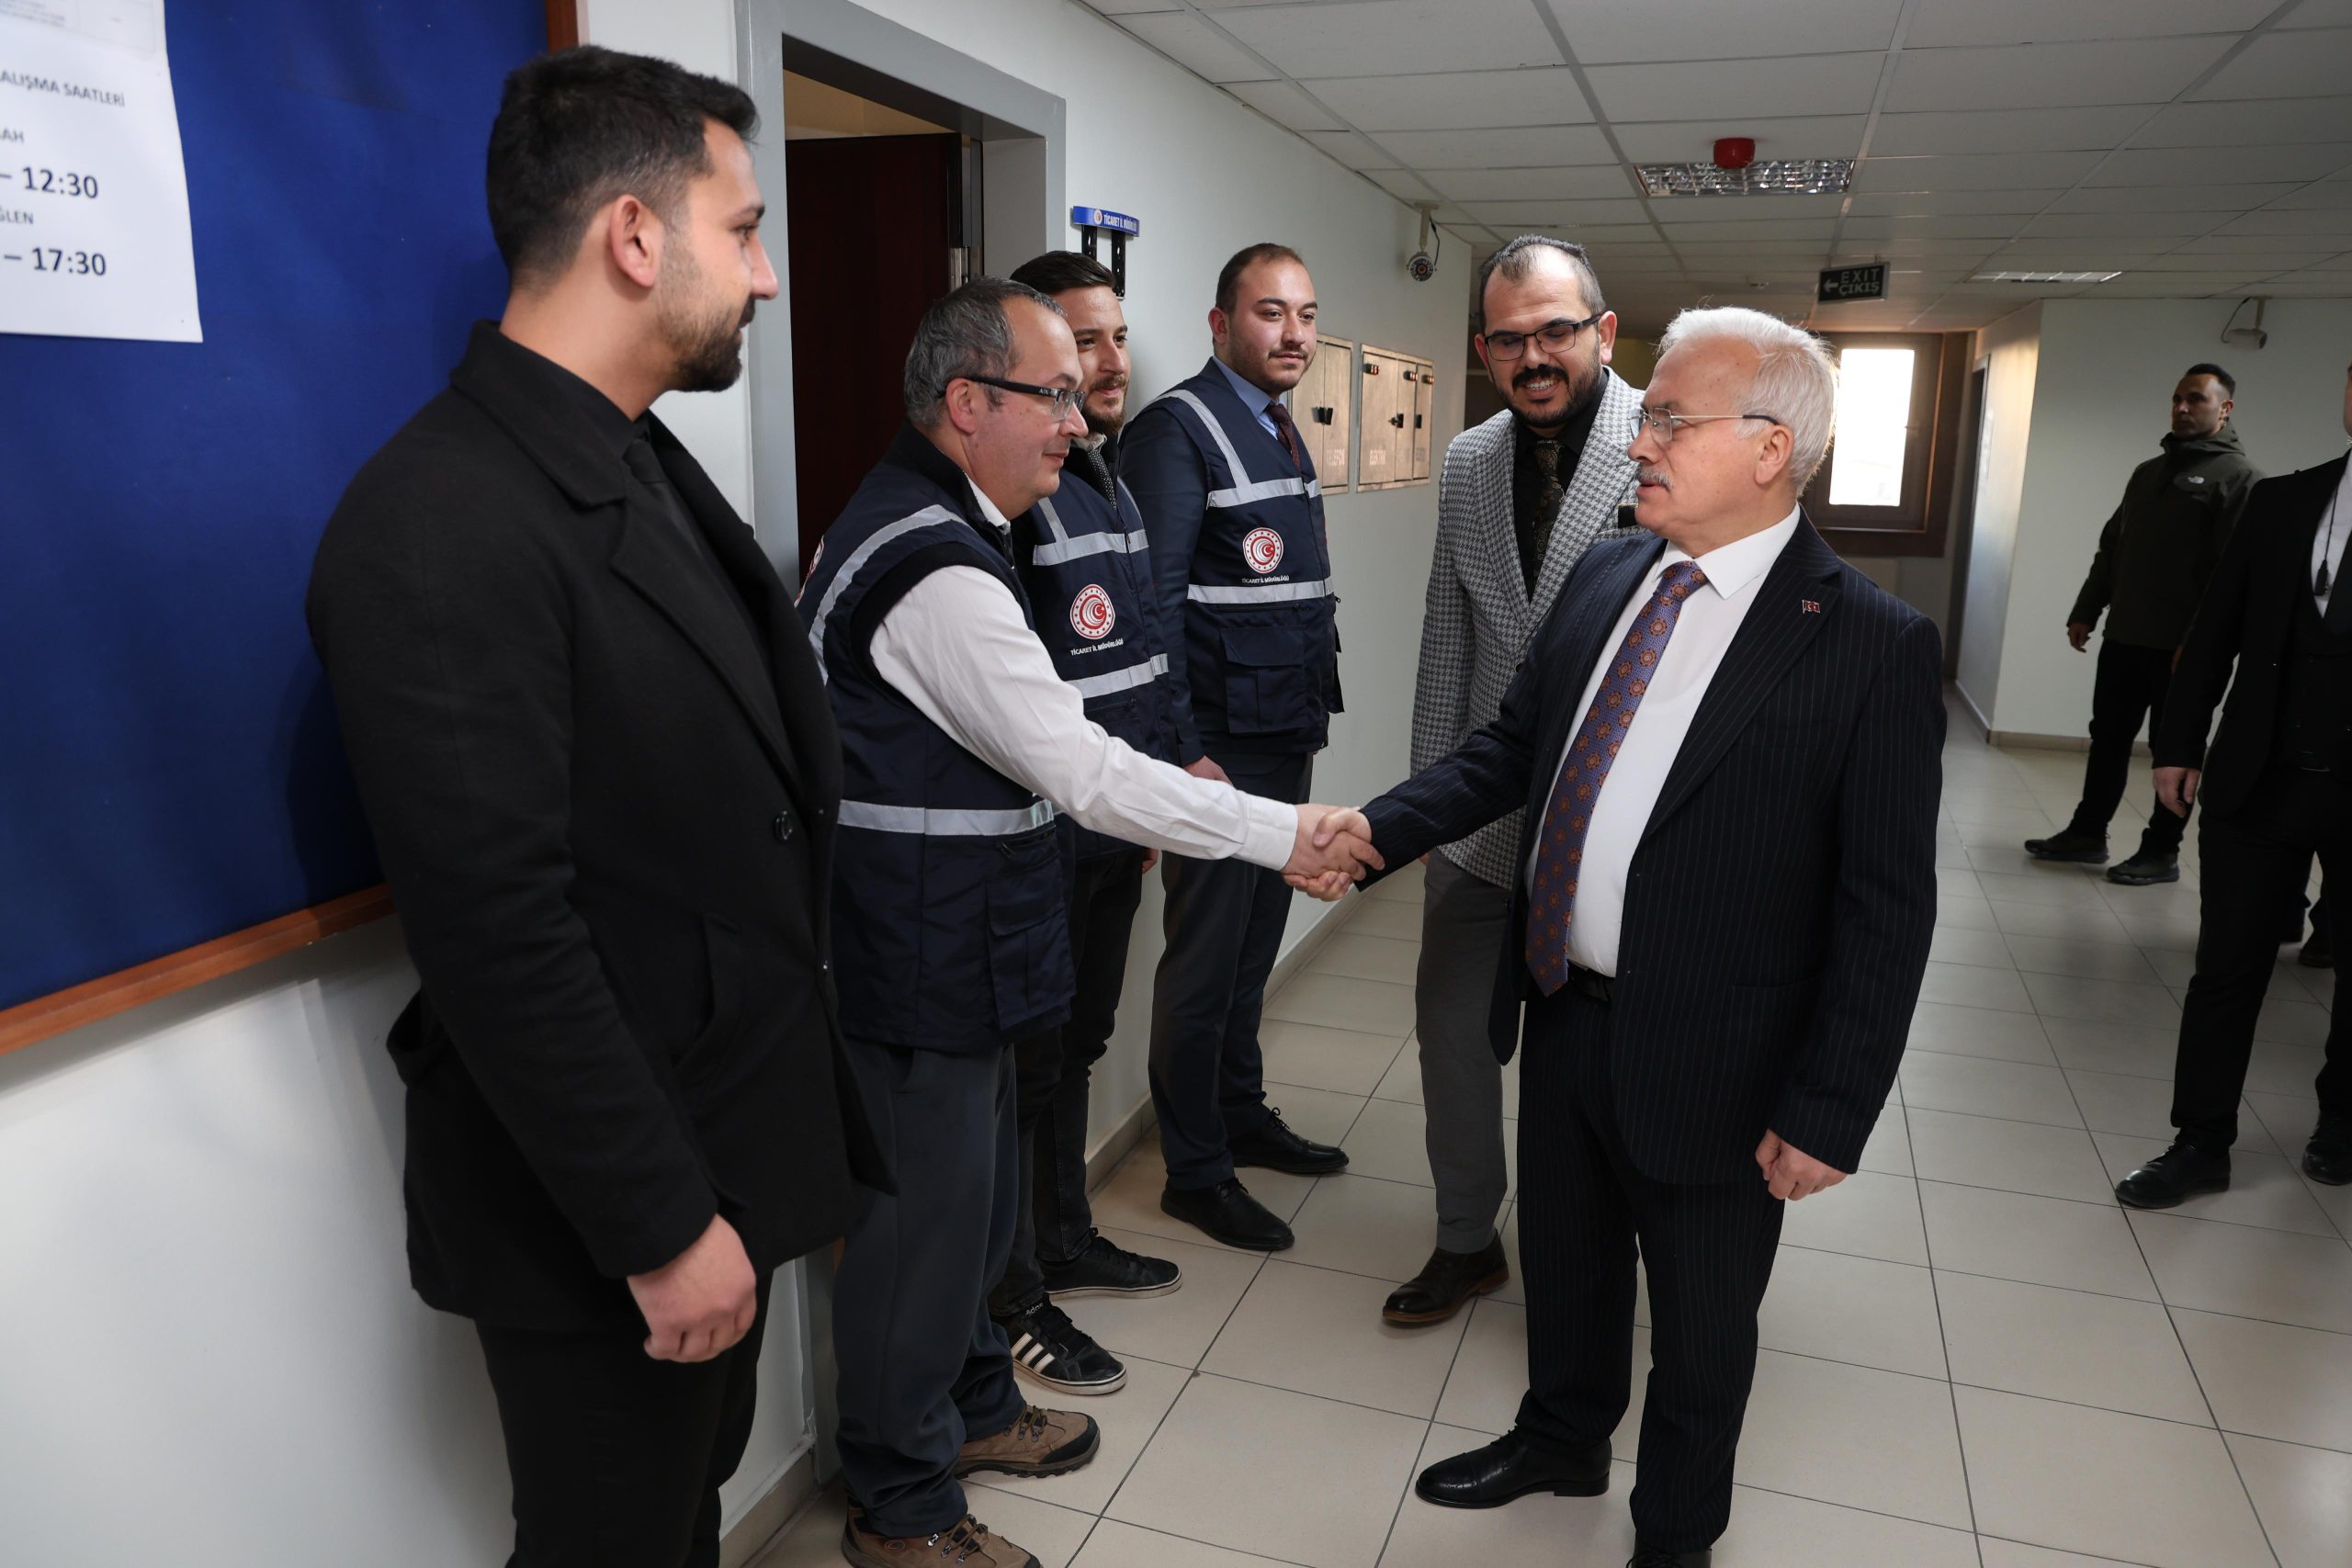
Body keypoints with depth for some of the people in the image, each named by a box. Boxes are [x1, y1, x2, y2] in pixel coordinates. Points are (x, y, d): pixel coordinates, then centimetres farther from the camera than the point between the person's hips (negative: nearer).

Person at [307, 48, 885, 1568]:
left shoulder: (648, 466, 6)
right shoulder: (437, 526, -24)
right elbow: (499, 936, -26)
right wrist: (659, 1227, -19)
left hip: (725, 1142, 8)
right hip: (606, 1208, -8)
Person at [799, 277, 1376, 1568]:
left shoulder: (908, 524, 10)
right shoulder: (938, 574, -24)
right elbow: (1086, 774, -24)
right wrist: (1283, 835, -16)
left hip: (943, 946, 10)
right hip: (922, 968, -10)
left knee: (972, 1192, 24)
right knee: (922, 1219, 6)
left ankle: (972, 1405, 45)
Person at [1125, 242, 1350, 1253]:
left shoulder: (1281, 432, 16)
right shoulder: (1178, 429, -12)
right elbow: (1155, 601, -18)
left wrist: (1310, 718, 16)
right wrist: (1184, 752, -21)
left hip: (1286, 740, 9)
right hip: (1220, 746, -8)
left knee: (1253, 945, 19)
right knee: (1206, 955, 2)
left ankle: (1239, 1112, 35)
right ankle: (1195, 1171, 15)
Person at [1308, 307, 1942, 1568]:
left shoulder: (1873, 646, -18)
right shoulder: (1605, 576, 1)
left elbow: (1887, 908, -16)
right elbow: (1511, 746, 9)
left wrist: (1830, 1115, -16)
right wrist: (1378, 828, -4)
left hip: (1707, 1064, -5)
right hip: (1561, 1013, 6)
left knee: (1699, 1329, 18)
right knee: (1564, 1260, 27)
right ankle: (1561, 1439, 56)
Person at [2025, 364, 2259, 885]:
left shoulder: (2238, 477, -7)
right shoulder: (2149, 471, 16)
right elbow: (2111, 548, 19)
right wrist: (2085, 612, 13)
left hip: (2182, 647, -6)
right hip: (2124, 637, 7)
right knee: (2108, 738, 12)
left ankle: (2161, 852, 12)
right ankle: (2087, 833, 23)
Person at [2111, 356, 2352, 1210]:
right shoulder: (2280, 502, 4)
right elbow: (2216, 629, 6)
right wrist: (2180, 742, 2)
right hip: (2260, 779, 2)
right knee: (2227, 965, 4)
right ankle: (2202, 1141, 13)